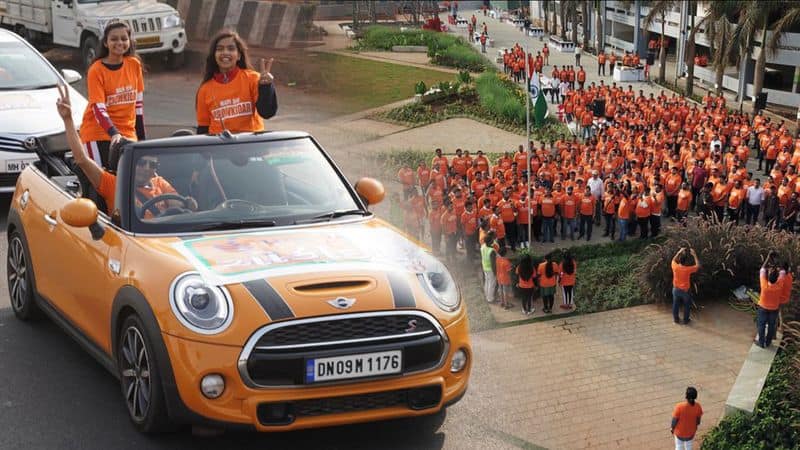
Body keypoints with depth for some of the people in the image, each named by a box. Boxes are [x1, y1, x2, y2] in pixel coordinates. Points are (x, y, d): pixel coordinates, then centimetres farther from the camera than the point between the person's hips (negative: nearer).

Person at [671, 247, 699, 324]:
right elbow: (698, 266, -11)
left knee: (676, 305, 20)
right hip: (685, 291, -3)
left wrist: (679, 252, 4)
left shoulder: (675, 267, -20)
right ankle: (686, 320, 30)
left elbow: (673, 260, 5)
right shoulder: (688, 269, -28)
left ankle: (676, 319, 34)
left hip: (676, 289, 3)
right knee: (687, 306, 19)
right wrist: (694, 255, -10)